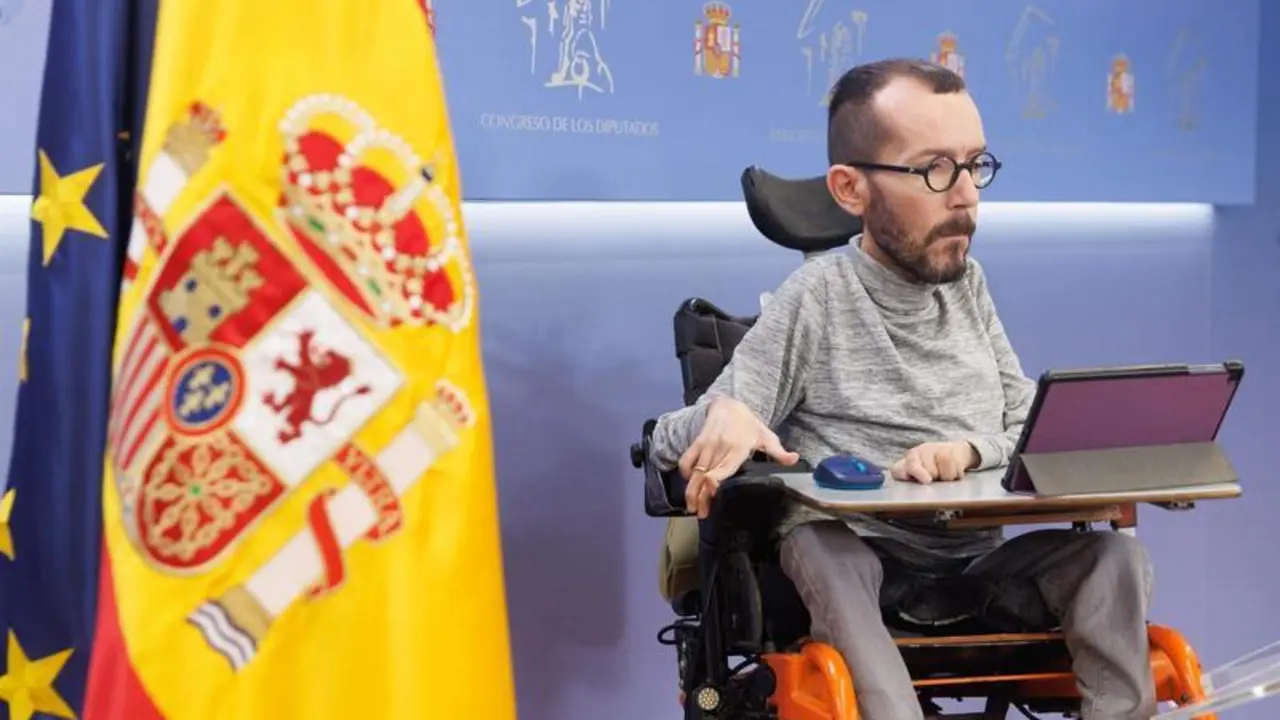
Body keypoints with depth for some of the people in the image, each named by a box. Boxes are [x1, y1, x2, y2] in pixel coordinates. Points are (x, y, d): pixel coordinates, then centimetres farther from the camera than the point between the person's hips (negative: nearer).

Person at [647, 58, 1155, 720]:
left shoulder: (968, 284, 9)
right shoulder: (817, 300, -6)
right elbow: (668, 443, -7)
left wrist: (972, 450, -15)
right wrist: (721, 415, -31)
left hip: (976, 556, 4)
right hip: (856, 559, -4)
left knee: (1112, 554, -22)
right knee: (818, 543, -36)